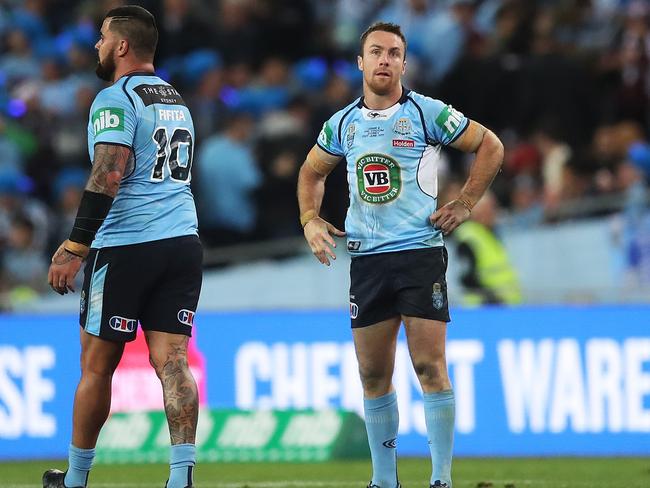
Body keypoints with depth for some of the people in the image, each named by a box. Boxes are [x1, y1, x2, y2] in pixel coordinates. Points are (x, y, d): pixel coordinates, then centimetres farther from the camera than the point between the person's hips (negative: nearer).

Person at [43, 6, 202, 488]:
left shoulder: (116, 99, -8)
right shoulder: (177, 100, 19)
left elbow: (109, 176, -19)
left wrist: (75, 247, -19)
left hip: (126, 249, -7)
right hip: (183, 243, 7)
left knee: (97, 366, 5)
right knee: (172, 360, -1)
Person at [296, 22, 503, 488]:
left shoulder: (428, 113, -3)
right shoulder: (343, 123, 9)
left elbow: (491, 147, 4)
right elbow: (312, 171, 26)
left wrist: (463, 204, -2)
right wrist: (310, 220, 11)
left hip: (421, 253, -4)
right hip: (366, 258, 4)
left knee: (430, 367, -9)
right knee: (373, 375, 6)